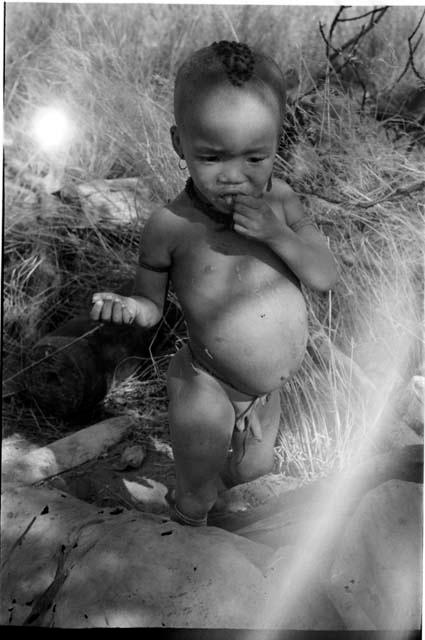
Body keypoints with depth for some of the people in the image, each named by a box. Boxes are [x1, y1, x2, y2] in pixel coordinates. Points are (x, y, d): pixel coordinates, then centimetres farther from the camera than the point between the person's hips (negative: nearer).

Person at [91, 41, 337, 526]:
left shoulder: (279, 199, -12)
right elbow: (152, 306, -8)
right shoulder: (170, 226, -22)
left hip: (267, 390, 4)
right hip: (208, 391, -4)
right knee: (198, 496, 17)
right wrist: (128, 306, -32)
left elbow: (326, 278, -10)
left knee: (252, 474, 29)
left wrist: (279, 234, -28)